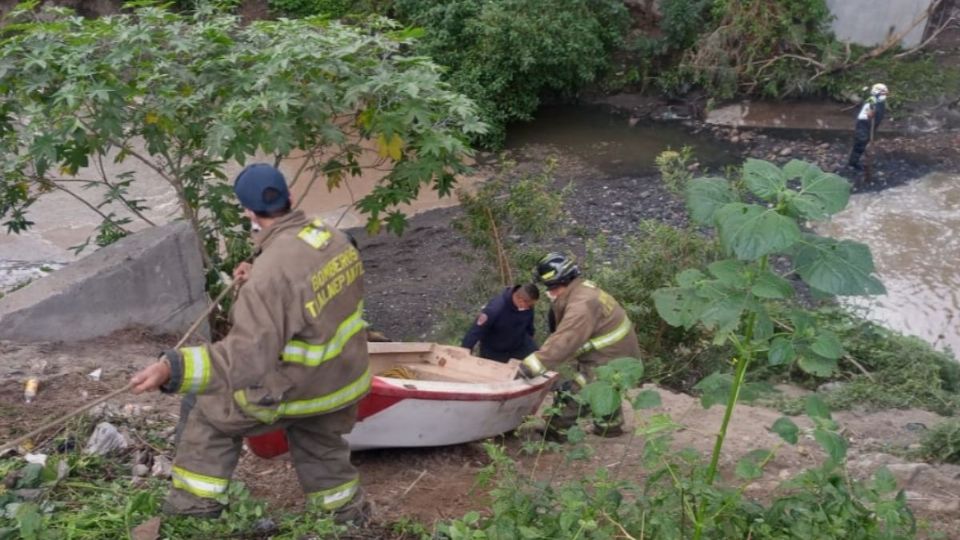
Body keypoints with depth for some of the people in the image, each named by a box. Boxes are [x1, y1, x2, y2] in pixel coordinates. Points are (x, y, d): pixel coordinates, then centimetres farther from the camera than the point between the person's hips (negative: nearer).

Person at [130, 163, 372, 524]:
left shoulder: (271, 272, -29)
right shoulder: (334, 238, -5)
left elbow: (247, 359, -33)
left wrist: (172, 369, -36)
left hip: (300, 387, -7)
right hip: (344, 377, 7)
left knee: (212, 415, 15)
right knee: (321, 444, 31)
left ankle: (193, 508, 27)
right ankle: (349, 515, 46)